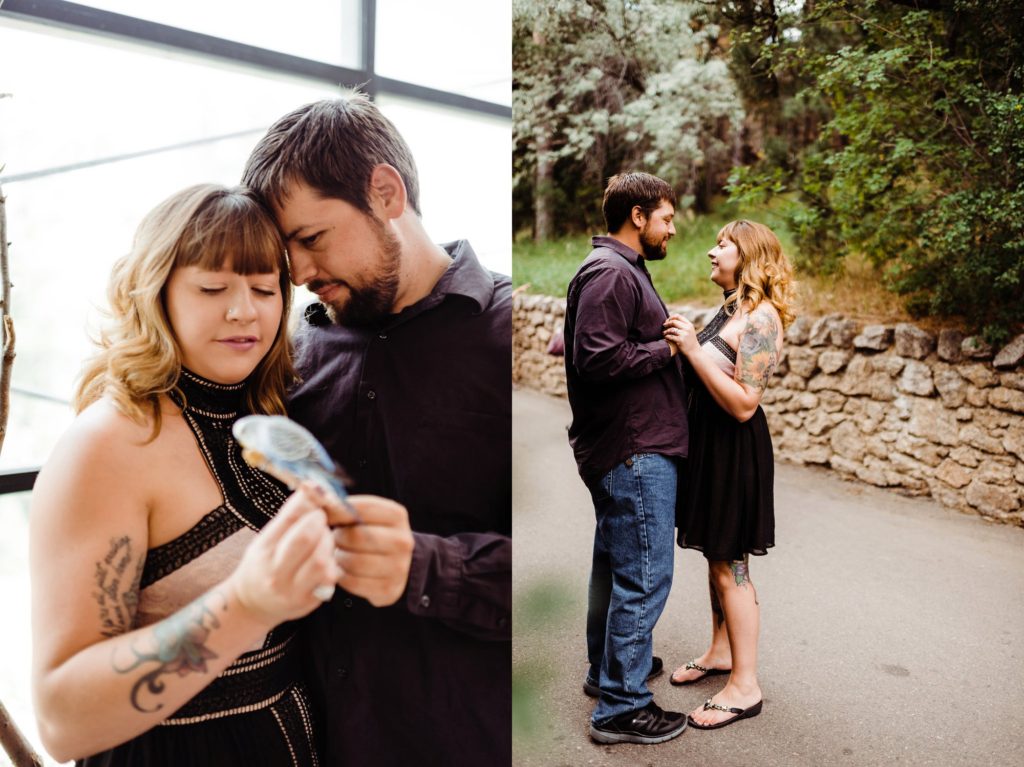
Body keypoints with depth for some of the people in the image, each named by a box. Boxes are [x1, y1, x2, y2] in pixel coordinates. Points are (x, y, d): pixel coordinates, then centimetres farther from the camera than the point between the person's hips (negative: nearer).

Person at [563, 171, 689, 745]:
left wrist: (669, 339, 6)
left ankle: (608, 668, 38)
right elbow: (597, 358, -26)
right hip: (634, 449, -11)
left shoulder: (623, 270, 18)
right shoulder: (611, 273, -16)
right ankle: (622, 705, 10)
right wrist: (667, 348, -16)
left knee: (616, 564, 21)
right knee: (644, 575, -3)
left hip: (626, 447, 11)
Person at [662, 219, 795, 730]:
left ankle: (745, 687, 15)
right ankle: (721, 651, 37)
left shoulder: (761, 317, -18)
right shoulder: (728, 310, 9)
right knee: (716, 556, 20)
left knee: (730, 566, 1)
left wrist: (693, 350, -27)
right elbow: (706, 380, 9)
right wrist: (682, 342, -2)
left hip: (736, 450, -9)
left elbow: (743, 404, -24)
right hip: (708, 442, 9)